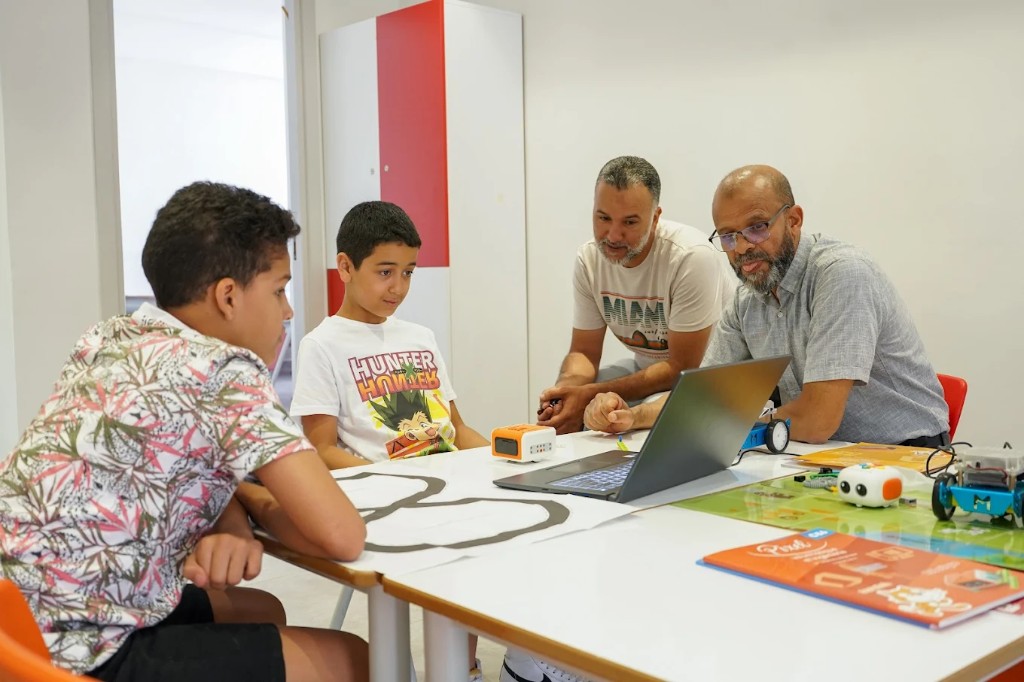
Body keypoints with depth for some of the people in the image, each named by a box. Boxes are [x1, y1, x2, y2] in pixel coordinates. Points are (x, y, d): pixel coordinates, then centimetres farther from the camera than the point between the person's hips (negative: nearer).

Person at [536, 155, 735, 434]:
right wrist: (566, 387, -26)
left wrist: (591, 394, -31)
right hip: (648, 367, 6)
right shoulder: (589, 258, -9)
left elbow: (682, 368, -24)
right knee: (555, 410, -11)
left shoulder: (691, 257, -27)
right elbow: (583, 351, -1)